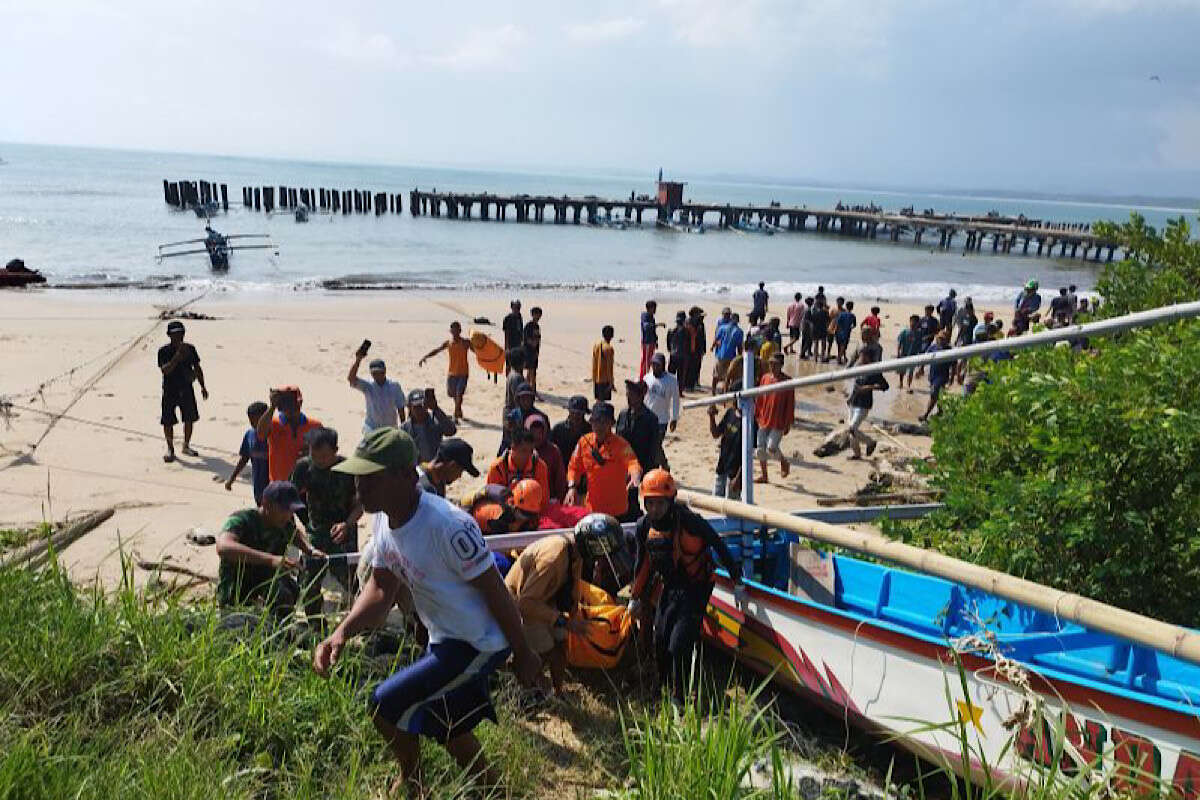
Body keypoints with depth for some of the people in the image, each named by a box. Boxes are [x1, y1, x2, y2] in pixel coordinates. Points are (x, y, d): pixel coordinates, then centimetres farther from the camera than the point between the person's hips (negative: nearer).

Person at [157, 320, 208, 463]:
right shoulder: (164, 351, -9)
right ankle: (170, 449, 15)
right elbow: (164, 370, -22)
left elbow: (197, 368, 11)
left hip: (186, 390, 3)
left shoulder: (190, 349, 3)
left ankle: (186, 446, 27)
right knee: (168, 421, -1)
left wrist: (202, 386, 9)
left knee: (189, 419, 8)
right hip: (170, 391, -3)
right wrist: (177, 357, -33)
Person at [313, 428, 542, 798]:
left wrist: (523, 653, -14)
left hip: (479, 642, -9)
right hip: (444, 639, 9)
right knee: (444, 726, 24)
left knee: (386, 705, -8)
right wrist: (341, 633, -15)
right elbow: (381, 589, 2)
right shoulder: (384, 519, -5)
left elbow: (495, 591, -24)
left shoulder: (448, 525, -33)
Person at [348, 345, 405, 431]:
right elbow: (351, 379, -26)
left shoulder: (395, 386, -5)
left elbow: (400, 408, 1)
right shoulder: (368, 386, -9)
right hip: (371, 429, -2)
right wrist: (357, 360, -38)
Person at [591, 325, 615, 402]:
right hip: (605, 380, -7)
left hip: (596, 379, 7)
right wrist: (611, 383, -12)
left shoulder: (595, 345, 4)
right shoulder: (609, 348, -16)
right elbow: (609, 367, -16)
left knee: (598, 400, 15)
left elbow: (593, 364, 10)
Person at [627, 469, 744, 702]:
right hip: (670, 588, 6)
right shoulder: (645, 527, -6)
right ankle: (666, 687, 33)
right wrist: (635, 597, 17)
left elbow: (720, 547, -16)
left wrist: (737, 584, -14)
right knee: (660, 643, 9)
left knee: (679, 645, -12)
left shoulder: (689, 521, -24)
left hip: (696, 588, -6)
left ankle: (680, 697, 6)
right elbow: (644, 564, 9)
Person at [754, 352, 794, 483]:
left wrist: (788, 423, -7)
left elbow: (790, 404, -6)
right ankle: (763, 475, 20)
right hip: (764, 420, 5)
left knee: (771, 448, -11)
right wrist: (756, 416, 12)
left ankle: (784, 462, 20)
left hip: (778, 422, -5)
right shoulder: (765, 378, 6)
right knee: (761, 448, 5)